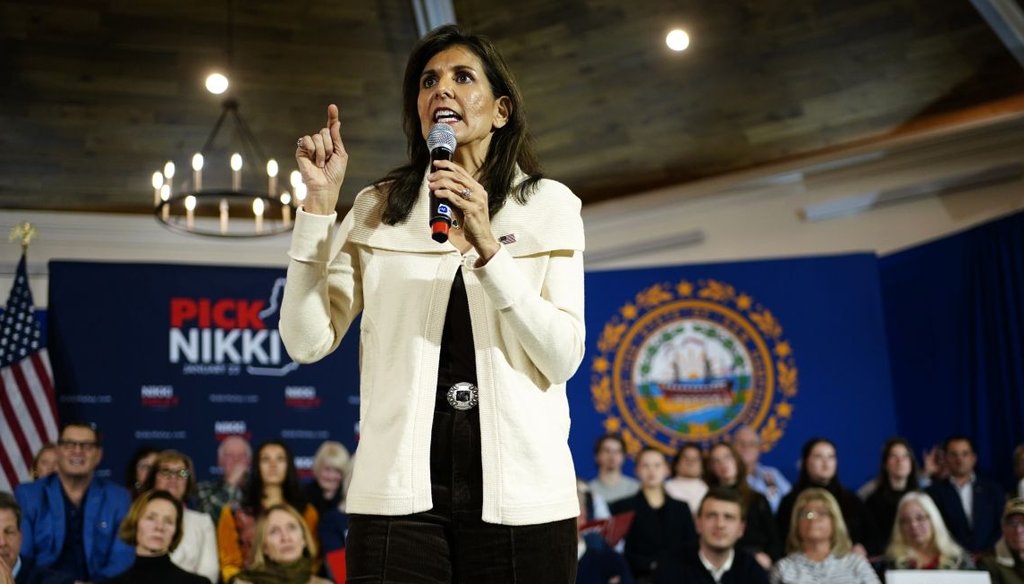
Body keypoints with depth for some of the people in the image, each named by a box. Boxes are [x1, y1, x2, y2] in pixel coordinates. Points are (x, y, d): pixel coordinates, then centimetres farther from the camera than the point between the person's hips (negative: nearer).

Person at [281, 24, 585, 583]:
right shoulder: (377, 210, 7)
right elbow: (307, 342, -2)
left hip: (520, 494, 0)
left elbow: (563, 359, -6)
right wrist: (320, 200, -5)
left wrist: (487, 248, -16)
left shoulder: (549, 206, 4)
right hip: (400, 493, 1)